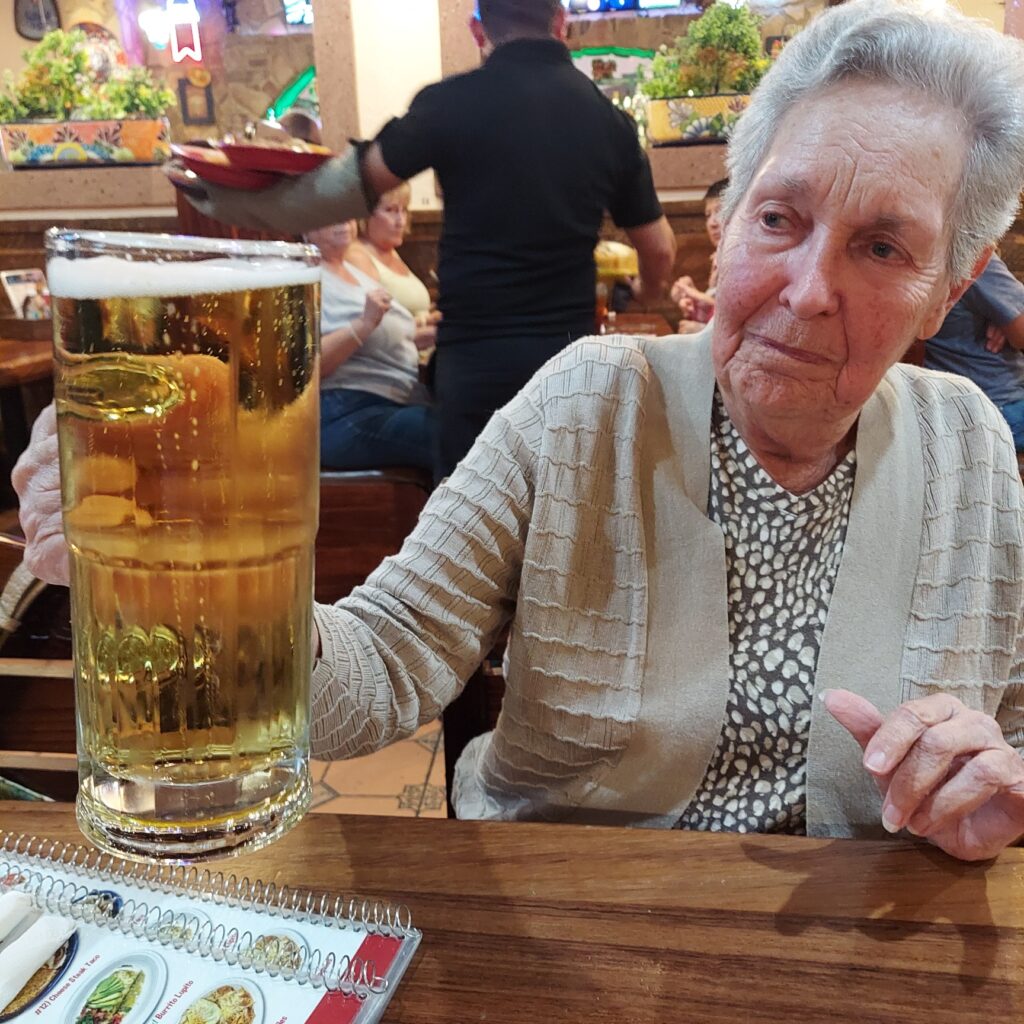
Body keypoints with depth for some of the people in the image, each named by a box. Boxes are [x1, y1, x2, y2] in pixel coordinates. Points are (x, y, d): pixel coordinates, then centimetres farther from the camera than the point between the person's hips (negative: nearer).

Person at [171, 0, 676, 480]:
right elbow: (659, 248, 10)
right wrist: (646, 294, 34)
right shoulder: (610, 119, 5)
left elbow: (354, 185, -5)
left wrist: (223, 201, 7)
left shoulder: (454, 101, -6)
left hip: (478, 353, -3)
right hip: (571, 355, 3)